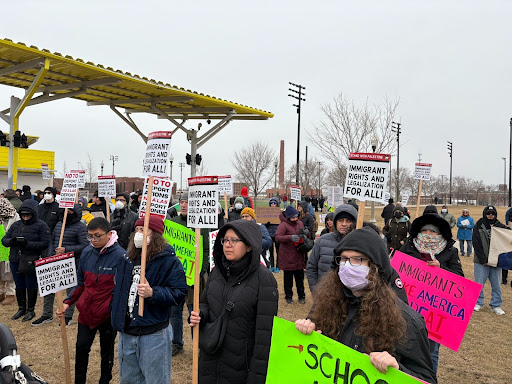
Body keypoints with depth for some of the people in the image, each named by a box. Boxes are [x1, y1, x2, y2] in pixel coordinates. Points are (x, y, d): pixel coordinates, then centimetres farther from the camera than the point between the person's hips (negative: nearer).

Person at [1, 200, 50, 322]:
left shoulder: (41, 225, -7)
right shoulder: (16, 225, 10)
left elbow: (45, 243, -13)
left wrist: (28, 244, -22)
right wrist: (11, 241, -12)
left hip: (31, 262, -5)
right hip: (15, 261, 5)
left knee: (31, 286, 6)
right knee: (19, 286, 16)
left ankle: (31, 310, 23)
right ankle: (21, 308, 34)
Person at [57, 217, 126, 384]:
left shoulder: (120, 256, -18)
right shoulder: (86, 253, -2)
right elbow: (80, 283, 9)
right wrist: (68, 302, 1)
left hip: (108, 314, -4)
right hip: (86, 311, 4)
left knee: (107, 351, 15)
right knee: (81, 347, 12)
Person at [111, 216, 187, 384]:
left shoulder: (168, 260, -13)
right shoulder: (128, 259, 9)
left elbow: (179, 293, -18)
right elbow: (119, 290, 22)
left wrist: (153, 293, -29)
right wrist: (116, 314, 16)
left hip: (153, 335, -7)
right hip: (126, 333, 7)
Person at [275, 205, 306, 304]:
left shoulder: (300, 223, 9)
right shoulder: (283, 225, -11)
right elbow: (277, 237, -22)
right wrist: (290, 238, -34)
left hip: (298, 255, 5)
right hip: (287, 256, -5)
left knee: (300, 277, 11)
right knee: (288, 277, 7)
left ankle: (301, 296, 23)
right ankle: (288, 296, 21)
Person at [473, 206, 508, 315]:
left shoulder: (500, 227, 4)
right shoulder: (478, 227, -3)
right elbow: (476, 244, -7)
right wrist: (483, 260, -12)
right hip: (481, 262, -2)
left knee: (496, 284, 9)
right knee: (479, 283, 3)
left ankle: (496, 305, 21)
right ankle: (478, 303, 19)